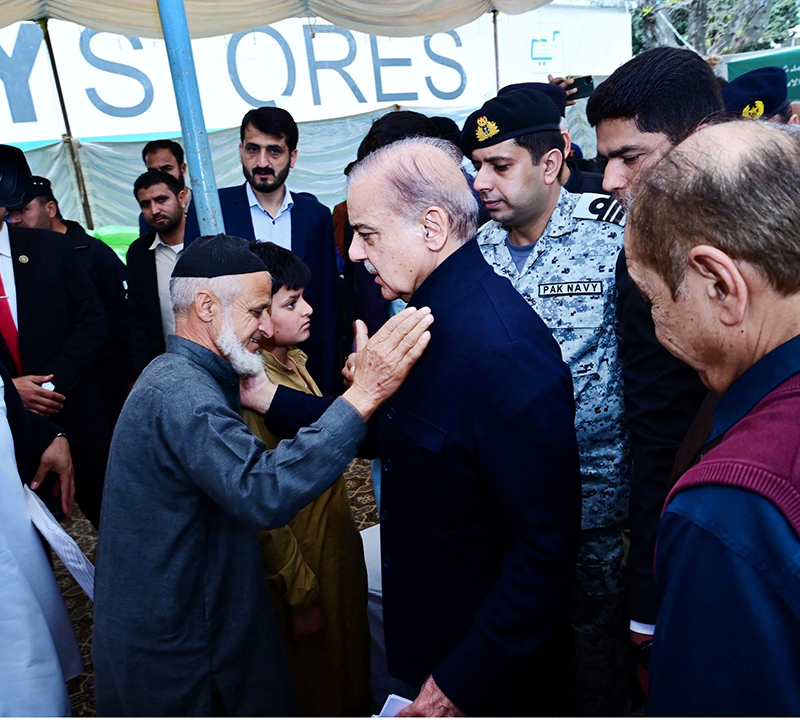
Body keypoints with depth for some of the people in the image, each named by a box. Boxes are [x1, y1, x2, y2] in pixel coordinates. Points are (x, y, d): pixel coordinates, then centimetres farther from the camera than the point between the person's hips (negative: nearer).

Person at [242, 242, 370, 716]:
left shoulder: (293, 362, 1)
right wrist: (301, 596, -18)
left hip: (335, 538, 8)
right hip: (300, 556, -8)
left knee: (347, 654, 27)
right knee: (315, 689, 15)